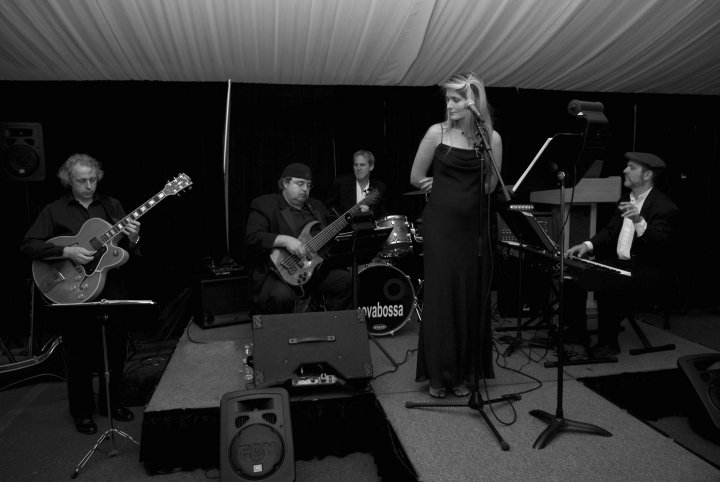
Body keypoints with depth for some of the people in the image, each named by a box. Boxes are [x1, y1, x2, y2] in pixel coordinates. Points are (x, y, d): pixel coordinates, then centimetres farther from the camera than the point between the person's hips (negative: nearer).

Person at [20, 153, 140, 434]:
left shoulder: (111, 206, 9)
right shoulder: (54, 211, 1)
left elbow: (129, 249, 10)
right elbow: (28, 246, -6)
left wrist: (132, 239, -14)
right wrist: (66, 252, -19)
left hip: (111, 287, 3)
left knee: (116, 347, 10)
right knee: (80, 352, 6)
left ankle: (111, 403, 30)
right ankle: (82, 411, 24)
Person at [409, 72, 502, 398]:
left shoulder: (491, 137, 3)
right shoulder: (437, 133, -1)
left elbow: (491, 188, 4)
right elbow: (416, 179, 4)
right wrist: (446, 187, 6)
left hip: (472, 225, 2)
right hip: (440, 223, -1)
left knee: (470, 297, 4)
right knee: (440, 295, 1)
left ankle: (463, 372, 19)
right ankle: (437, 374, 13)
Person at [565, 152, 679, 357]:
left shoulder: (666, 207, -12)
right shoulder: (626, 198, 12)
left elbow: (662, 246, -24)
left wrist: (639, 221, -39)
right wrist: (588, 245, -4)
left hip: (643, 271, -7)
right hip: (616, 262, 7)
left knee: (605, 290, -31)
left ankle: (608, 343, -9)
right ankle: (578, 333, 5)